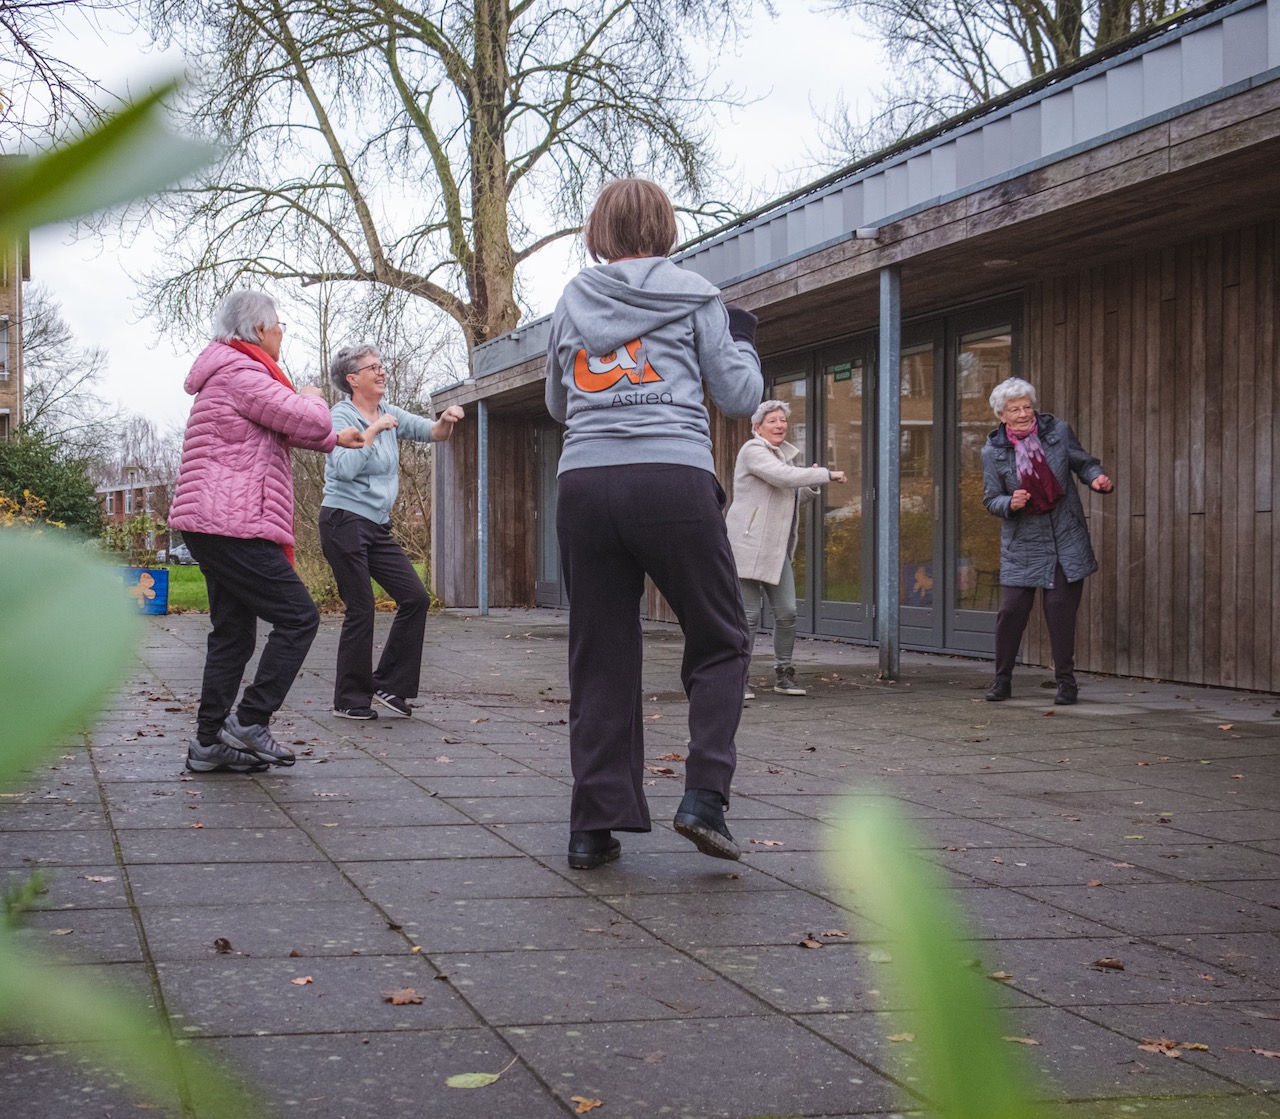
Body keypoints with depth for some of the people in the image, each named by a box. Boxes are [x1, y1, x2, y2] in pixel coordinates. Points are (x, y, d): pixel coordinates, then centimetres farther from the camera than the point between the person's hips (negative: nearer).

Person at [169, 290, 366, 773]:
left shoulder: (236, 372, 22)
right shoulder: (238, 374, -13)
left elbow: (281, 428, 38)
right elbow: (308, 420, -18)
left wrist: (333, 439, 43)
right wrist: (314, 398, 5)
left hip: (214, 526, 11)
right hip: (233, 527, -11)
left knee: (233, 633, 12)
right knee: (297, 617, -8)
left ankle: (209, 742, 13)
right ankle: (249, 721, -7)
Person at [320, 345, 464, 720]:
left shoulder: (389, 414, 12)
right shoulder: (341, 416, -10)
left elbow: (433, 433, 8)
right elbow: (344, 468, -24)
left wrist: (446, 420, -13)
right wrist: (373, 431, -20)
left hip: (377, 526, 7)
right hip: (345, 521, -7)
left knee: (416, 598, 0)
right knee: (361, 610, -6)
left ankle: (387, 684, 8)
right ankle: (350, 700, 6)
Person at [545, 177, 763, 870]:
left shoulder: (571, 302, 17)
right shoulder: (693, 296, 8)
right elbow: (739, 397, 8)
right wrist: (743, 340, 25)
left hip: (585, 483, 3)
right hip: (674, 479, -3)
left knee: (599, 658, 8)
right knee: (719, 644, 11)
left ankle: (594, 825, 6)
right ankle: (704, 796, -5)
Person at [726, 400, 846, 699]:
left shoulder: (784, 453, 19)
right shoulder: (753, 450, -9)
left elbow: (793, 498, 26)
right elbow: (784, 477, -24)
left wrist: (813, 484, 7)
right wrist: (826, 474, -16)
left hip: (776, 548, 8)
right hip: (749, 545, -8)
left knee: (787, 613, 5)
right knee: (749, 615, -5)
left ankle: (783, 674, 16)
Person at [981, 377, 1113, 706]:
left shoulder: (1058, 431, 0)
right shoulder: (993, 452, -2)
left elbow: (1084, 463, 10)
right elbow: (990, 499, 3)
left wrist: (1097, 479, -11)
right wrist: (1010, 503, -18)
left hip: (1066, 540, 0)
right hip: (1023, 544, 0)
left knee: (1061, 607, -2)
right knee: (1012, 608, -4)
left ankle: (1066, 681, 10)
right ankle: (1002, 679, 14)